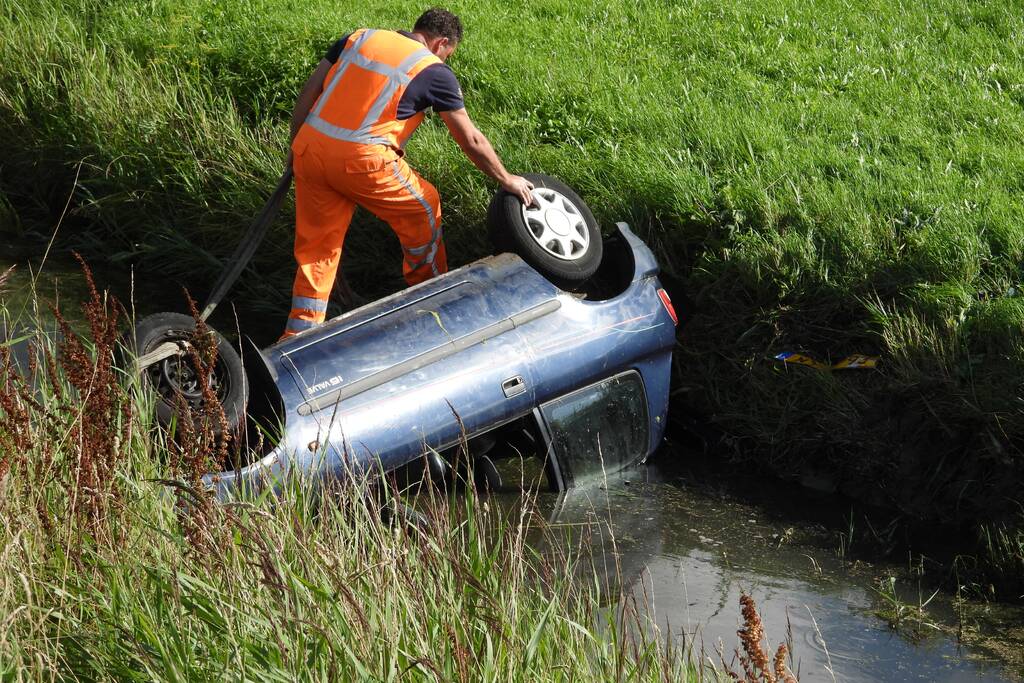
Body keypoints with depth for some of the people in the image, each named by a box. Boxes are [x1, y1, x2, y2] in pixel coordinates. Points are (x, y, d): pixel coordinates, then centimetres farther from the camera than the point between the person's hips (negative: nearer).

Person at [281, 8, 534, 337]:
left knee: (316, 247, 15)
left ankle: (299, 333, 12)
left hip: (309, 148, 5)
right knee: (423, 210, 21)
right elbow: (471, 140, 9)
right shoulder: (434, 72, 3)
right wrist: (506, 180, 21)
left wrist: (295, 146, 22)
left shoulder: (359, 37, 15)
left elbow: (308, 92, 13)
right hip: (360, 161, -5)